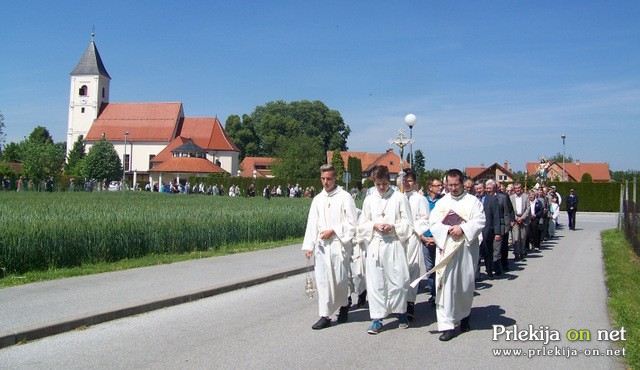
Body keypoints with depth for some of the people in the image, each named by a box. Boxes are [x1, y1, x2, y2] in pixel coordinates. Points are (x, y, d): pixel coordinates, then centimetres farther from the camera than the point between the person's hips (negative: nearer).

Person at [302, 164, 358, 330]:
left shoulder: (344, 197, -3)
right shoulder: (317, 199, 11)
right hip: (321, 245, 4)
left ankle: (344, 305, 30)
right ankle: (325, 316, 5)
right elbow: (312, 224, 10)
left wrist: (333, 231, -12)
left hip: (338, 244, -4)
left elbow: (352, 223, -6)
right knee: (323, 279, 1)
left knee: (340, 279, 3)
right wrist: (309, 246, 4)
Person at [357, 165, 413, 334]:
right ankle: (377, 319, 9)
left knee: (397, 279, 1)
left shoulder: (400, 198, -1)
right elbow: (362, 224, 13)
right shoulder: (369, 200, 9)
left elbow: (408, 223, 1)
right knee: (375, 281, 2)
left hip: (394, 243, -2)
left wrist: (392, 227, -15)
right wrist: (374, 226, -6)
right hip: (375, 244, 2)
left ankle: (401, 313, 23)